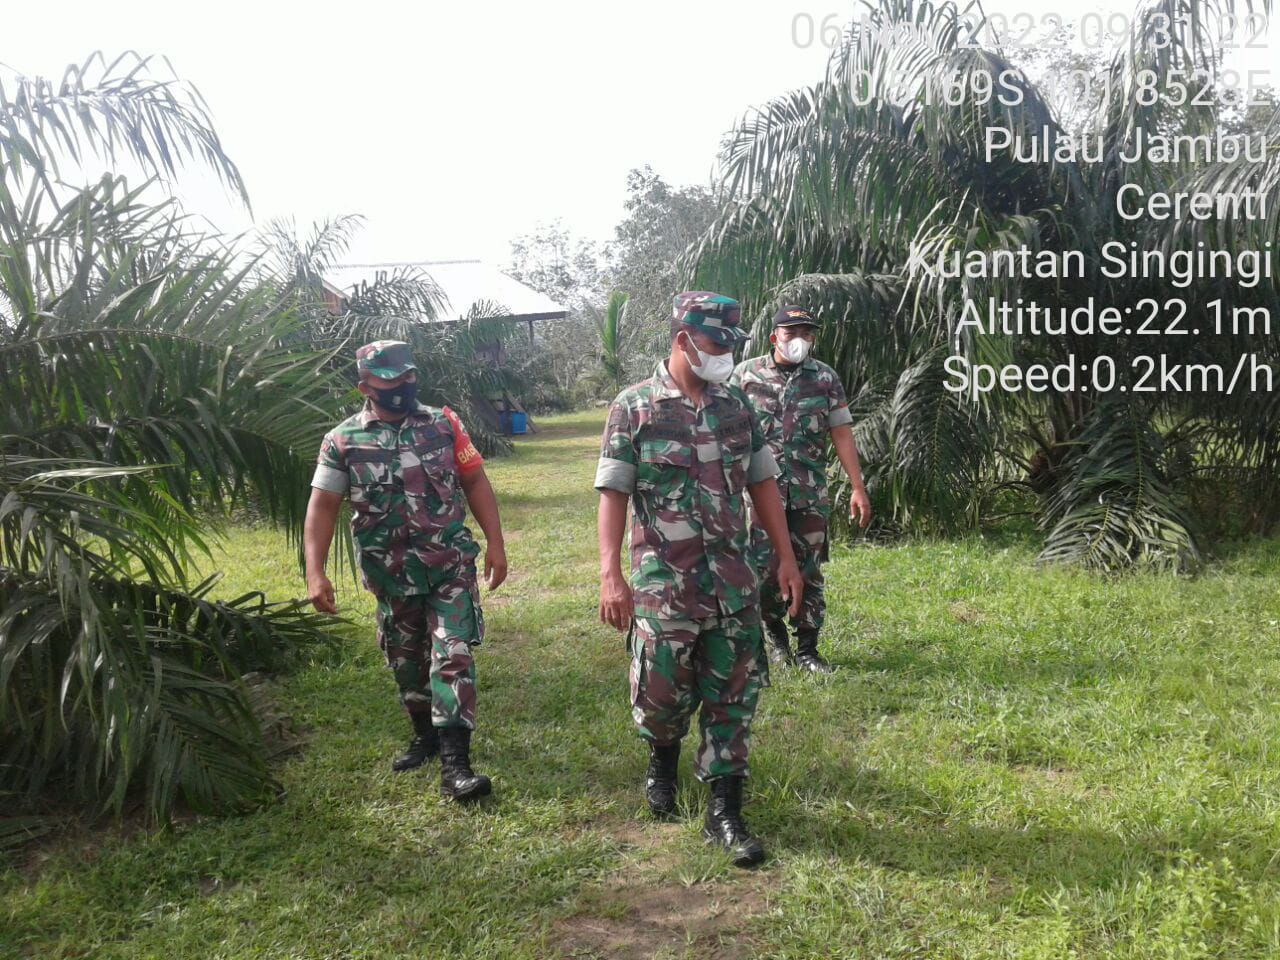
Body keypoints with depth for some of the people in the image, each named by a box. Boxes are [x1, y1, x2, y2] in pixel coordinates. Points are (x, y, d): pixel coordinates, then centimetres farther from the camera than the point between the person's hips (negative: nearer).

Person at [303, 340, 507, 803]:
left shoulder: (443, 424, -1)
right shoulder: (342, 442, -3)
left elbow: (474, 481, 3)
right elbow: (322, 506, -5)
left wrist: (495, 543, -3)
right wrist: (315, 572, -14)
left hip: (451, 568, -1)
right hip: (392, 577, 1)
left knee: (453, 657, -10)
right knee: (407, 663, 17)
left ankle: (454, 764, -9)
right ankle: (425, 734, 39)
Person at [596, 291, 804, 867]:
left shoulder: (736, 407, 8)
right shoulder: (634, 407, -6)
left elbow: (762, 483, 12)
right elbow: (612, 492, -9)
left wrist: (786, 557, 9)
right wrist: (610, 573, -18)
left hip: (734, 581, 4)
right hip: (664, 582, -3)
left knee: (733, 698, 5)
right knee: (663, 691, 6)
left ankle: (724, 814, 16)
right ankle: (662, 759, 39)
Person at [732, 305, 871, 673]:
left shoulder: (825, 378, 6)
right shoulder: (746, 374, 2)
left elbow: (842, 434, 6)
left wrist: (858, 487, 2)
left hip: (810, 495, 2)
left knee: (809, 573, 6)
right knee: (762, 570, -3)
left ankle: (807, 649, 18)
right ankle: (775, 632, 23)